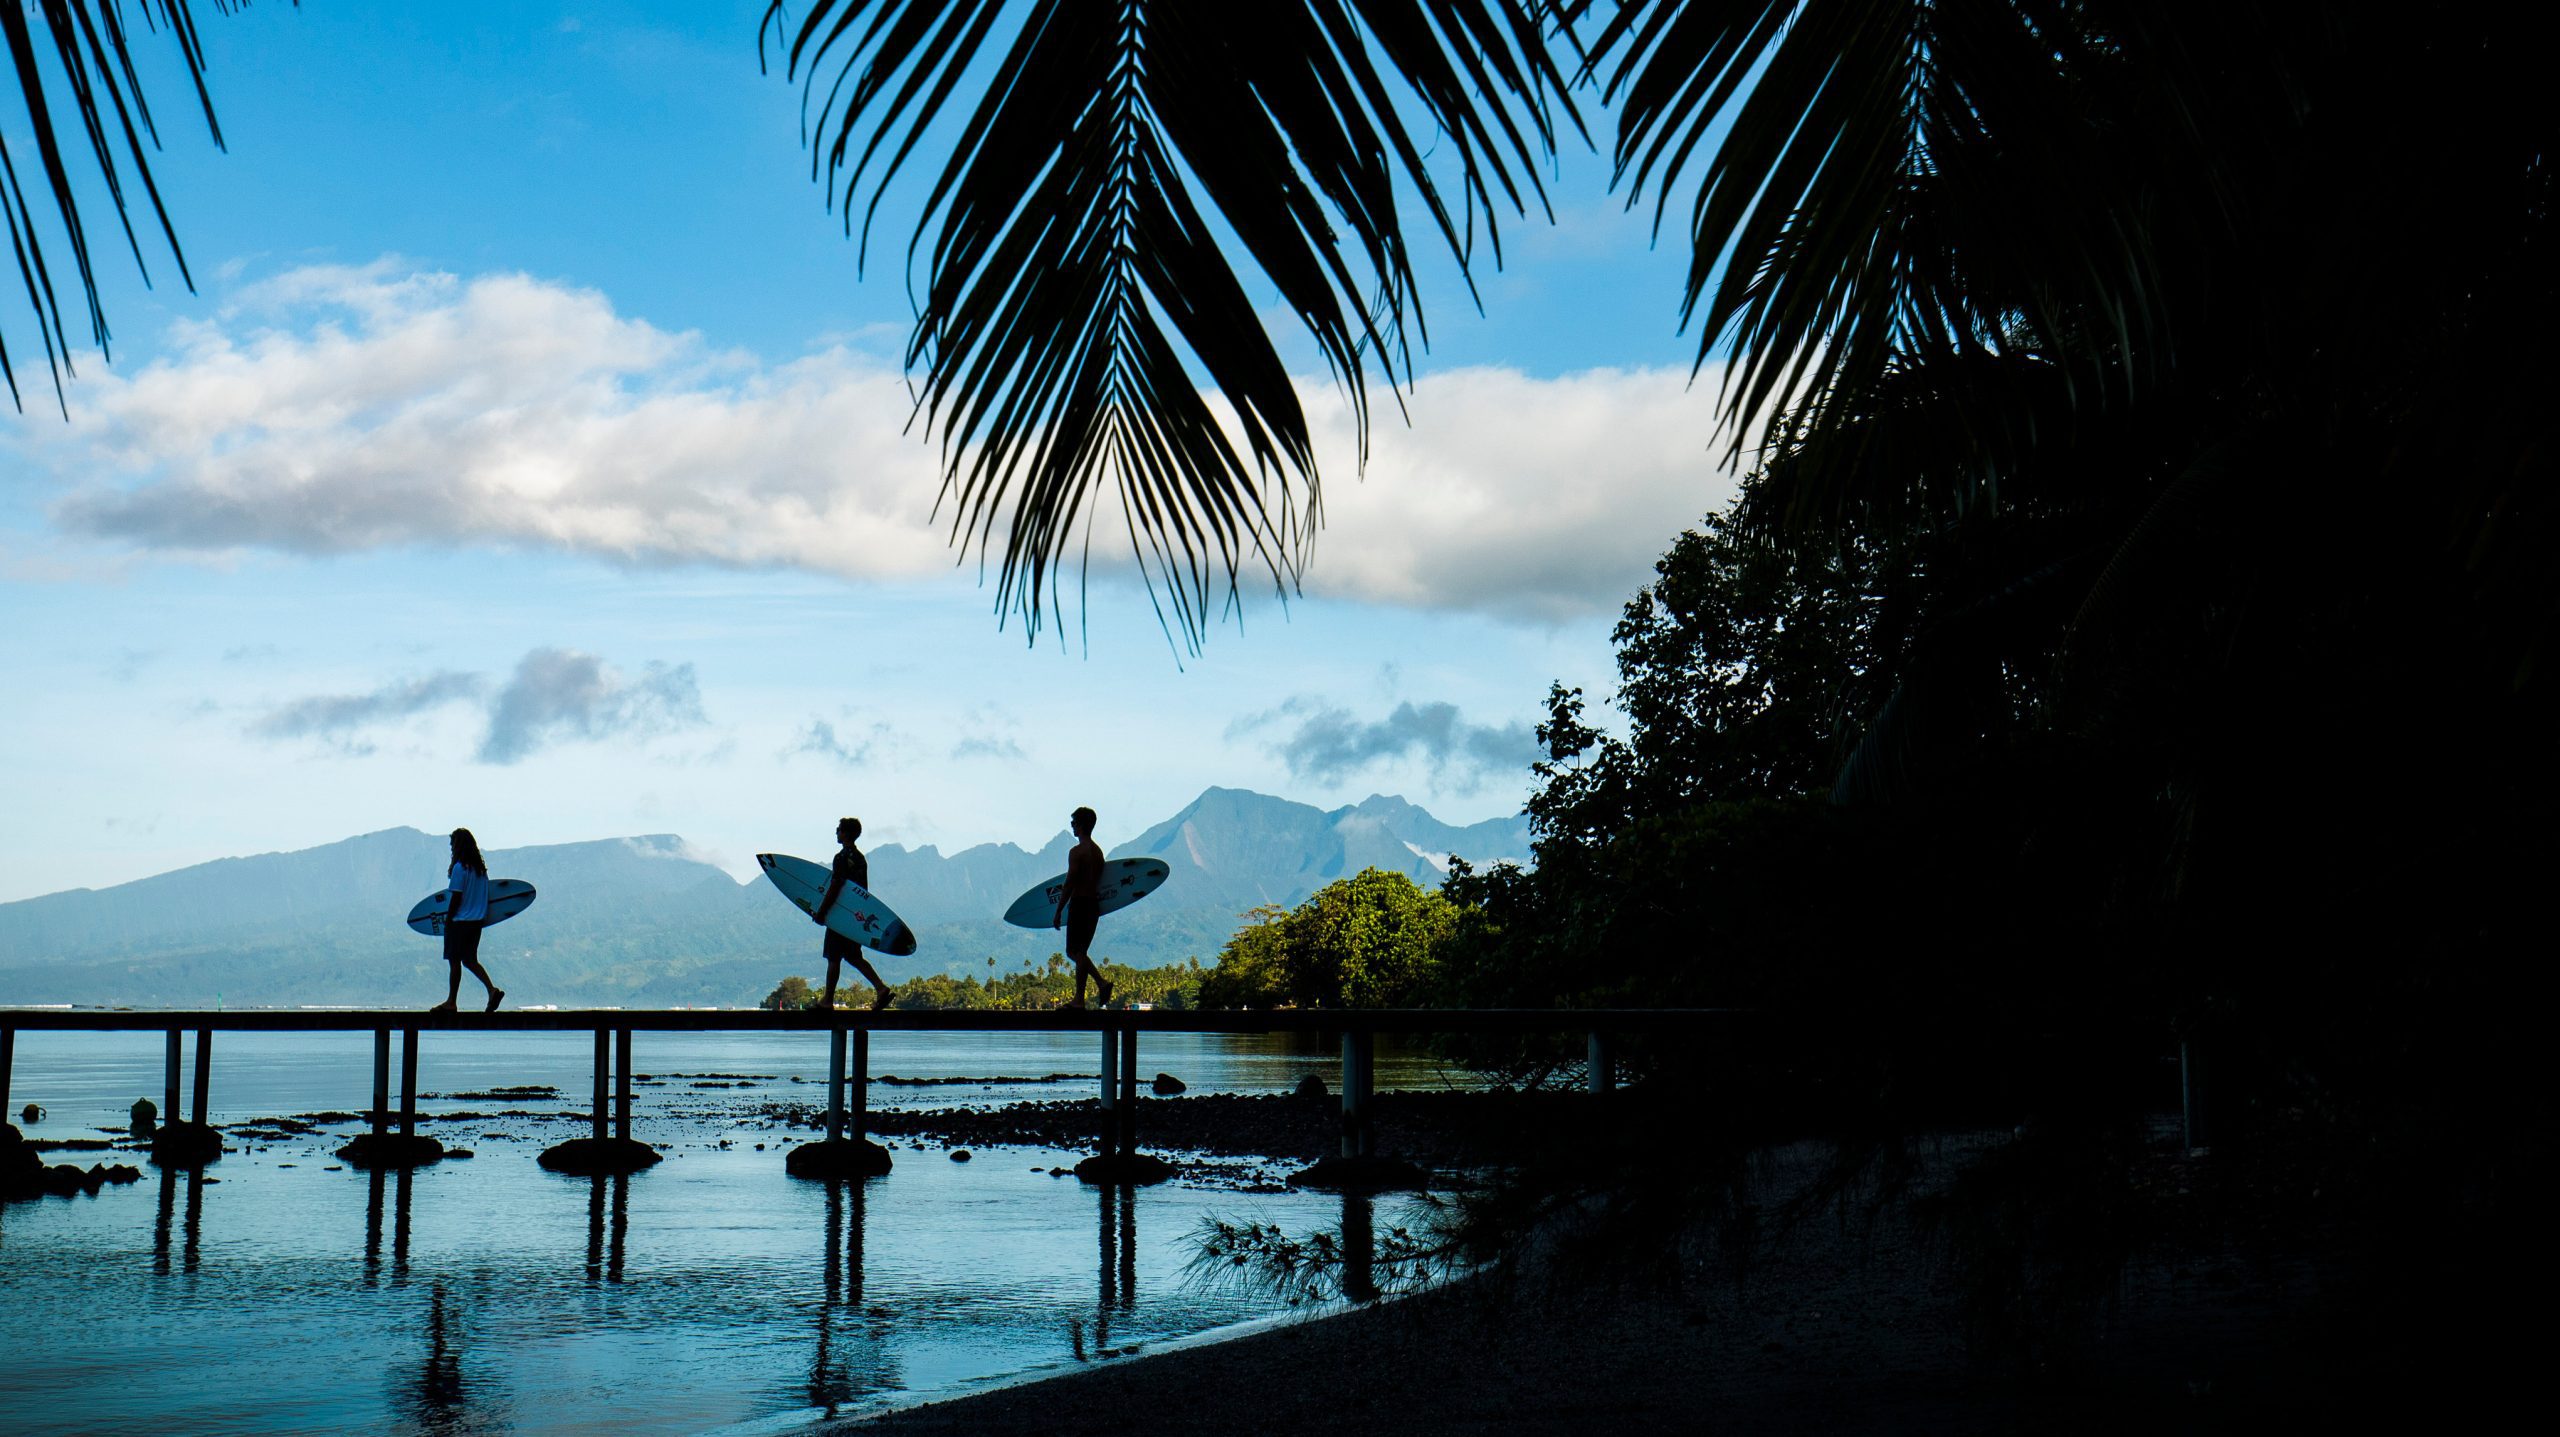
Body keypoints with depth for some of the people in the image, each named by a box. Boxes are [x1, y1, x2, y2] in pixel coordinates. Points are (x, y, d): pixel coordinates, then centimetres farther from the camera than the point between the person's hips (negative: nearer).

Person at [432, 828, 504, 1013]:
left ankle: (450, 1002, 7)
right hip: (477, 921, 7)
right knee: (470, 960, 13)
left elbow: (456, 897, -15)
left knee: (454, 960, 1)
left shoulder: (460, 867, -14)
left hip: (460, 921, -7)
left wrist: (448, 920, -8)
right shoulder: (480, 867, 9)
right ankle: (492, 989, -5)